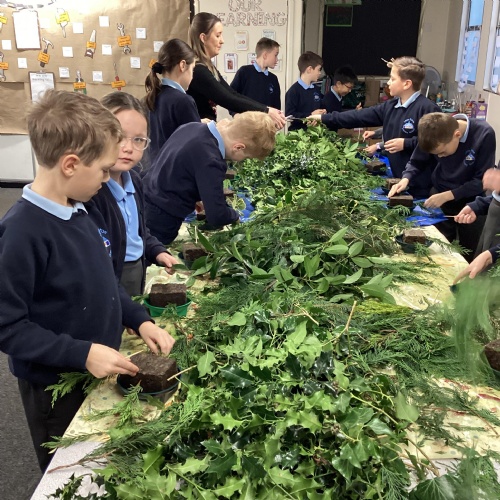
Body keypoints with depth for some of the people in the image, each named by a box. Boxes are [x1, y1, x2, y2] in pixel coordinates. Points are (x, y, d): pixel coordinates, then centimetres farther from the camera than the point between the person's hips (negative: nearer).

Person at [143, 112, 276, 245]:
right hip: (158, 223, -8)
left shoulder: (192, 127, -2)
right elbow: (217, 216, -25)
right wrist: (234, 215, -3)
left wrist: (198, 198, 12)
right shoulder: (210, 160, -28)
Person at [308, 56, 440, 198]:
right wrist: (324, 118, 8)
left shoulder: (427, 108, -15)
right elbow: (359, 117, 9)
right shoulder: (390, 107, 9)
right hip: (397, 179, 7)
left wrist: (406, 143, -20)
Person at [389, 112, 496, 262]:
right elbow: (416, 162, -1)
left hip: (471, 202, -2)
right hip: (439, 195, 2)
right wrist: (406, 179, -21)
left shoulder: (484, 134, -26)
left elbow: (482, 180, -22)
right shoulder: (436, 133, -16)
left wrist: (447, 196, -27)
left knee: (470, 256, 12)